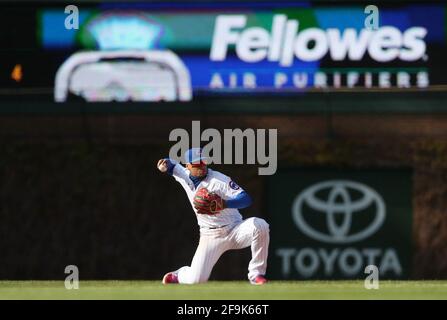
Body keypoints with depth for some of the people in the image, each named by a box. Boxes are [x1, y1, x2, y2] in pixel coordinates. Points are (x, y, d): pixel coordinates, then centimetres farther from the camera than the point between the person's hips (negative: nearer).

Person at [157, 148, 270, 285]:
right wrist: (165, 164, -4)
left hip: (234, 231, -3)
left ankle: (256, 274, -20)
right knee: (195, 279, -13)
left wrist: (225, 204, -43)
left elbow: (246, 199, -24)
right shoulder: (184, 175, 0)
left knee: (259, 225, -34)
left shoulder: (219, 180, -16)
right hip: (210, 236, 3)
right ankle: (179, 275, 28)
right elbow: (172, 165, 22)